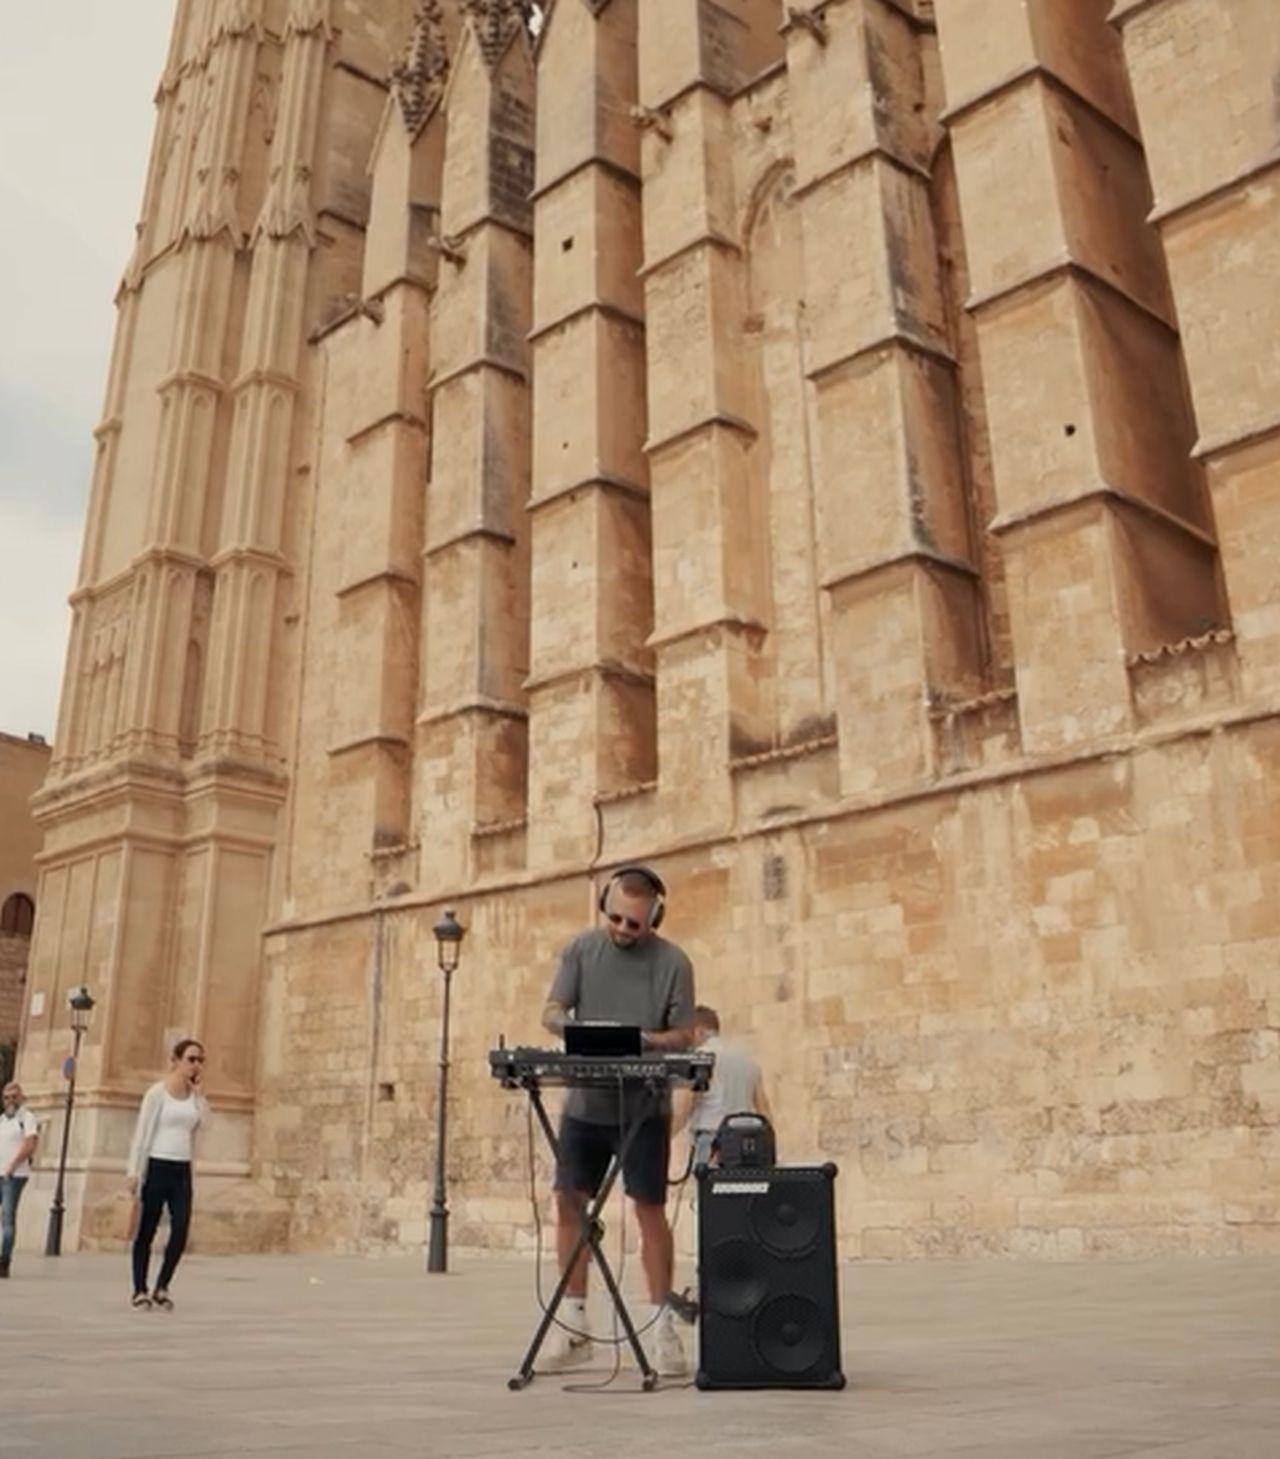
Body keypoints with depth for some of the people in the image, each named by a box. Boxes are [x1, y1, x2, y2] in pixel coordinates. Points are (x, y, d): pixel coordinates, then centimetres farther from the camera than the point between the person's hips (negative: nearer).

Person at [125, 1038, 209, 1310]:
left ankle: (162, 1287, 8)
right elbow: (143, 1133, -8)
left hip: (182, 1170, 5)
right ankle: (140, 1290, 15)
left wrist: (197, 1090, -3)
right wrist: (135, 1171, -13)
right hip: (158, 1167, -5)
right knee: (146, 1231, 4)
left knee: (181, 1230, -5)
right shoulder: (158, 1092, -6)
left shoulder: (194, 1094, 10)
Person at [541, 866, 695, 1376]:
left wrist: (648, 1041, -23)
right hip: (585, 1103, 3)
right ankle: (574, 1325, 18)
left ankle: (660, 1325, 9)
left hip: (643, 1106, -3)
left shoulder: (673, 962, -4)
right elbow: (551, 1012, 0)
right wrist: (573, 1027, -23)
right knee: (569, 1202, 5)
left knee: (650, 1210, -1)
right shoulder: (582, 949, 3)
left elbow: (684, 1035, -4)